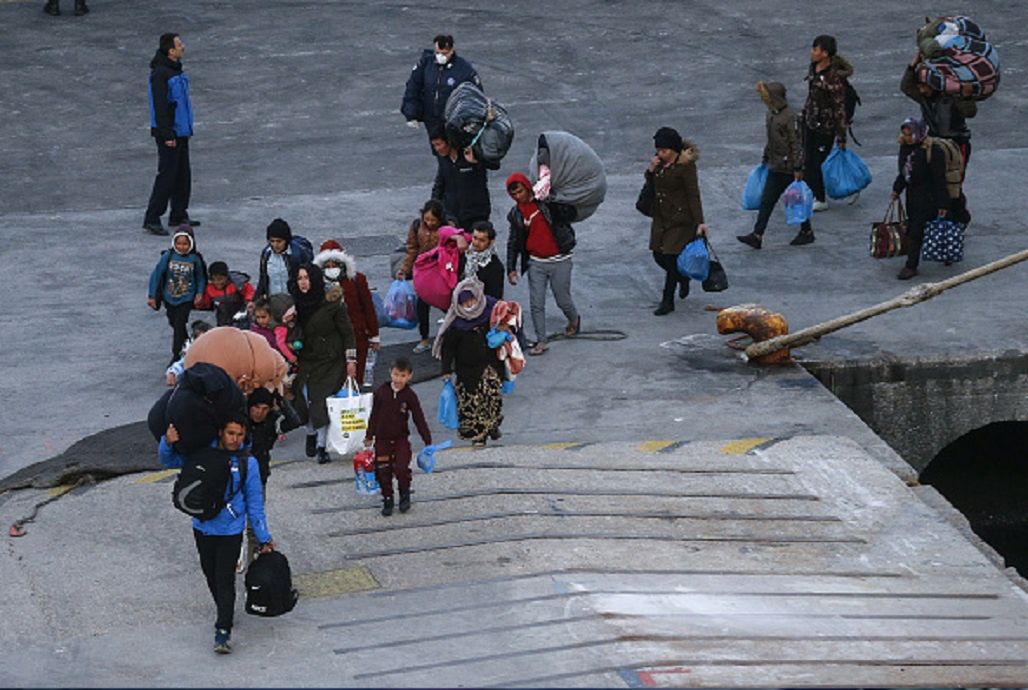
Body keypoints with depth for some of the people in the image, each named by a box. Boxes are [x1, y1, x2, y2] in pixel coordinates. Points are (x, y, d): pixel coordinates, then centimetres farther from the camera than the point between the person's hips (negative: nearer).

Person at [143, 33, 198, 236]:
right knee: (167, 174, -8)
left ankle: (179, 215, 22)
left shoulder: (175, 69, 13)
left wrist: (187, 128, 24)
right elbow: (159, 106, -21)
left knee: (183, 174, 13)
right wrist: (167, 135, -23)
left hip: (181, 130, 10)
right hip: (168, 132, -10)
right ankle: (152, 219, -5)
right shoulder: (160, 73, -18)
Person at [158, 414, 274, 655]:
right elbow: (169, 461, 2)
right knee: (210, 575, 16)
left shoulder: (247, 463, -6)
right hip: (203, 527, 3)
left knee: (224, 579, -9)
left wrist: (264, 538, 1)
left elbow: (254, 504, 0)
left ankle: (223, 630, -8)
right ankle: (225, 611, 39)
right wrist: (167, 443, -22)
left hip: (230, 531, -3)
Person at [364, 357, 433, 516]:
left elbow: (419, 419, -3)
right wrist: (369, 436, 9)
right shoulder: (381, 391, -4)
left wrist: (428, 441, -4)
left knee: (401, 469, -12)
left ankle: (405, 494, 15)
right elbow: (374, 415, 5)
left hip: (401, 438, -2)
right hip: (382, 439, 2)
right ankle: (387, 499, 21)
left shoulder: (409, 395, -7)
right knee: (383, 471, 4)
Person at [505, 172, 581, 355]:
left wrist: (552, 201, -22)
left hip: (559, 261, -3)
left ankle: (574, 319, 40)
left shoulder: (547, 200, -7)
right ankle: (542, 341, 8)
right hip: (536, 263, 3)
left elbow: (571, 215, -11)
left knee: (563, 300, 8)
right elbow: (513, 242, 11)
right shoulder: (516, 214, 4)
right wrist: (511, 268, 5)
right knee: (536, 304, -3)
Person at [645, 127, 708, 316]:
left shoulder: (685, 166, -16)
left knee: (671, 257, -6)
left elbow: (693, 194, -16)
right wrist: (651, 171, -8)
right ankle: (683, 278, 37)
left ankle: (667, 301, 3)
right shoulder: (659, 162, 4)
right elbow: (651, 186, 14)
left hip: (680, 218, -7)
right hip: (661, 217, 7)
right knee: (659, 255, 9)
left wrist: (699, 222, -20)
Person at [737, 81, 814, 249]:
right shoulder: (770, 114, 6)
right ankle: (757, 236, 3)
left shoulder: (789, 117, -20)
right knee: (766, 201, 4)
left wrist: (798, 169, -18)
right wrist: (765, 159, 22)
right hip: (775, 167, 8)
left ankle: (807, 232, 22)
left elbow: (796, 144, -18)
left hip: (789, 168, -8)